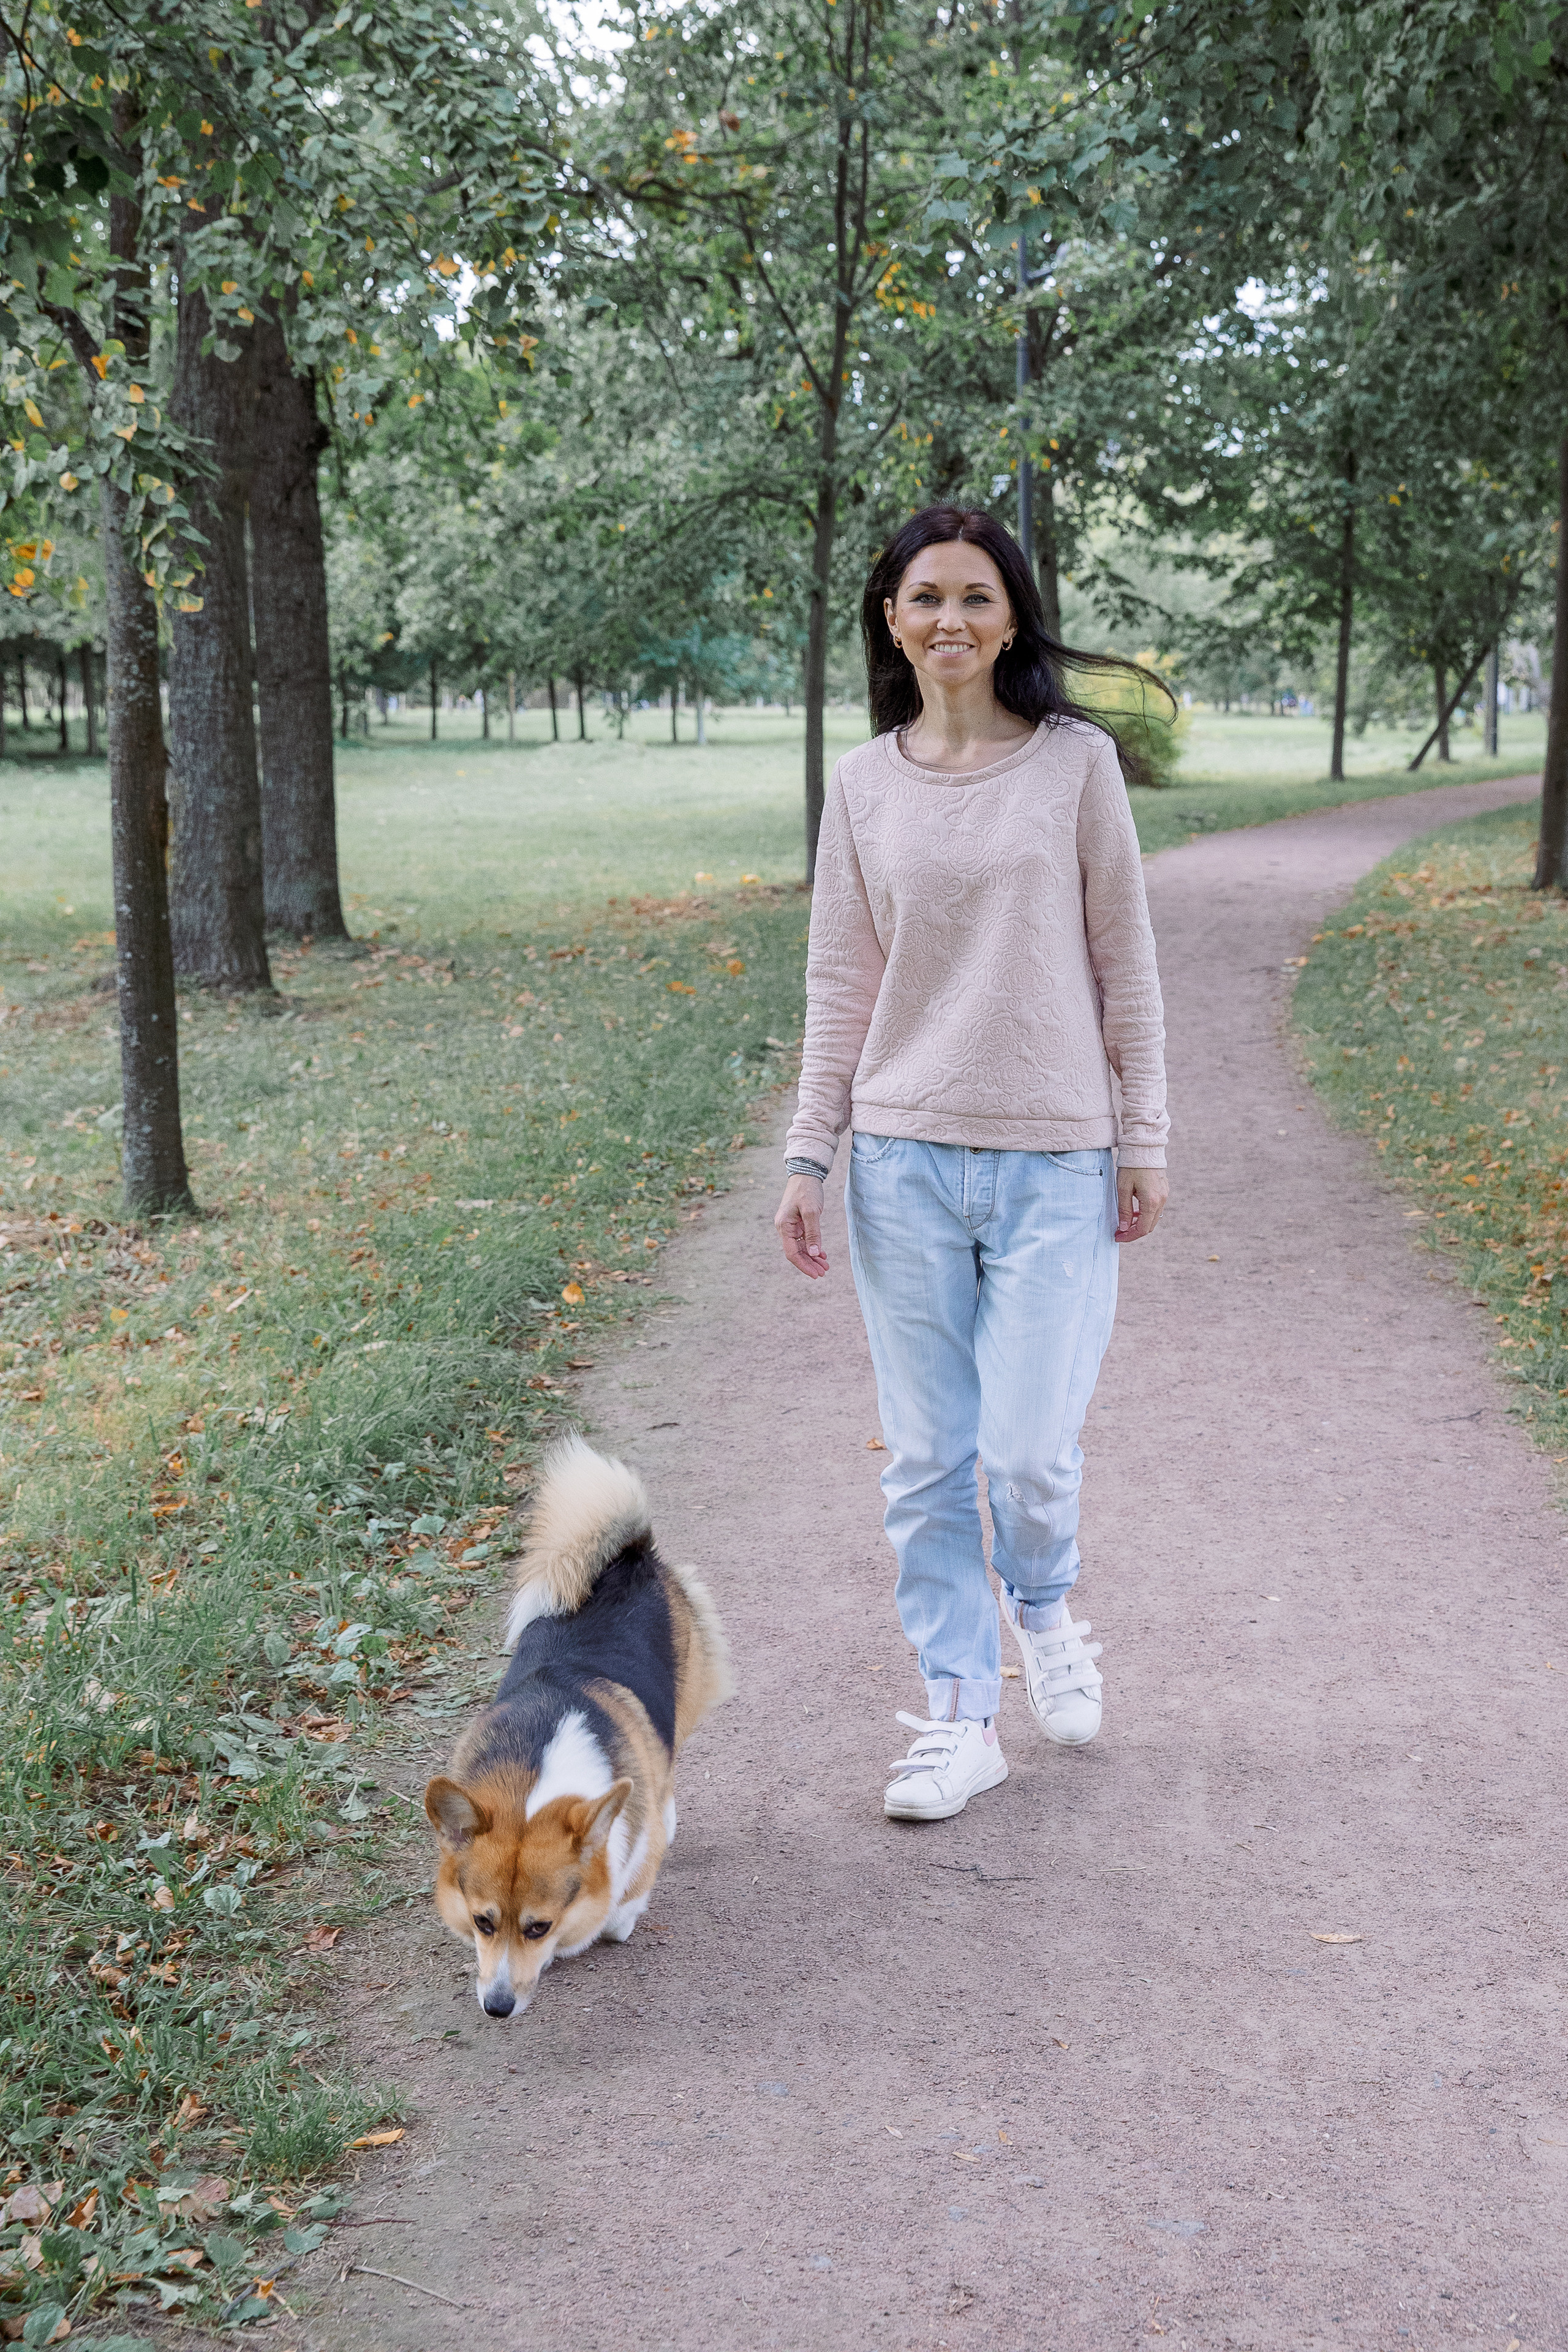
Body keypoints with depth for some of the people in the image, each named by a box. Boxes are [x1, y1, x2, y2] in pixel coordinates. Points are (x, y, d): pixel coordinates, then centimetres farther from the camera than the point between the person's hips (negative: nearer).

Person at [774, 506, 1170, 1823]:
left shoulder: (1077, 763, 0)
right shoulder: (865, 788, 6)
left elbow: (1124, 964, 3)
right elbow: (841, 992, 9)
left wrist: (1145, 1139, 1)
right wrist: (809, 1157, 4)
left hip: (1054, 1161, -2)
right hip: (904, 1160, 2)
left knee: (1030, 1446, -4)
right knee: (927, 1458, 5)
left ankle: (1044, 1612, 30)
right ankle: (961, 1719, 19)